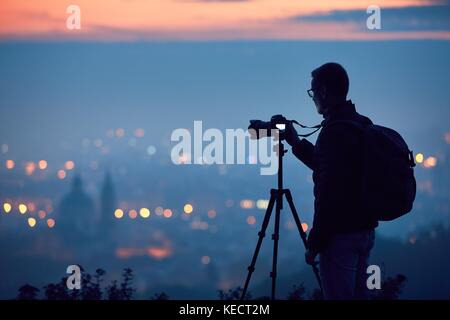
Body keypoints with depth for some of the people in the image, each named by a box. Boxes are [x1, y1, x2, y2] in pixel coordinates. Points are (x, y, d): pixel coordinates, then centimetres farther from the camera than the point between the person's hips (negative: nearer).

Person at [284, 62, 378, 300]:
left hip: (341, 235, -9)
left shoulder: (335, 131, -17)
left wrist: (314, 242, -17)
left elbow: (329, 191, -21)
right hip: (365, 229, 9)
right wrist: (296, 143, 27)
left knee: (338, 295, -5)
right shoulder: (363, 126, 11)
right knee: (357, 294, 13)